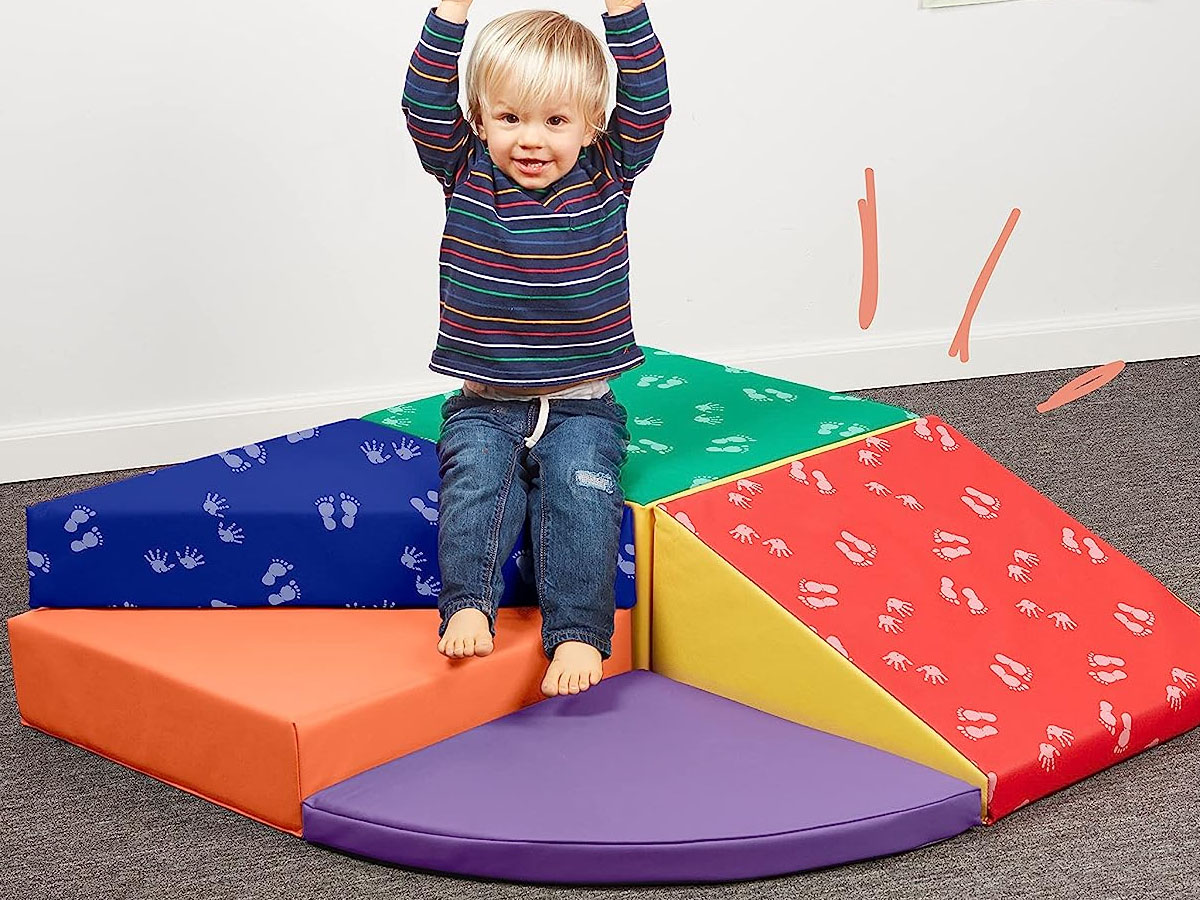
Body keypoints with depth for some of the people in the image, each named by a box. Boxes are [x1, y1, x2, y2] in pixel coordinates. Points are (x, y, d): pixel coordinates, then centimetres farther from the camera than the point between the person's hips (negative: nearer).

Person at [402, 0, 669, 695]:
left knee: (582, 491, -24)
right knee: (475, 482, -26)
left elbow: (647, 101, -11)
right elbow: (426, 102, -11)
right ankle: (468, 607, -29)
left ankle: (578, 633, -27)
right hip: (484, 406, 1)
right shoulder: (465, 173, 2)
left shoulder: (606, 175, 1)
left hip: (581, 408, -1)